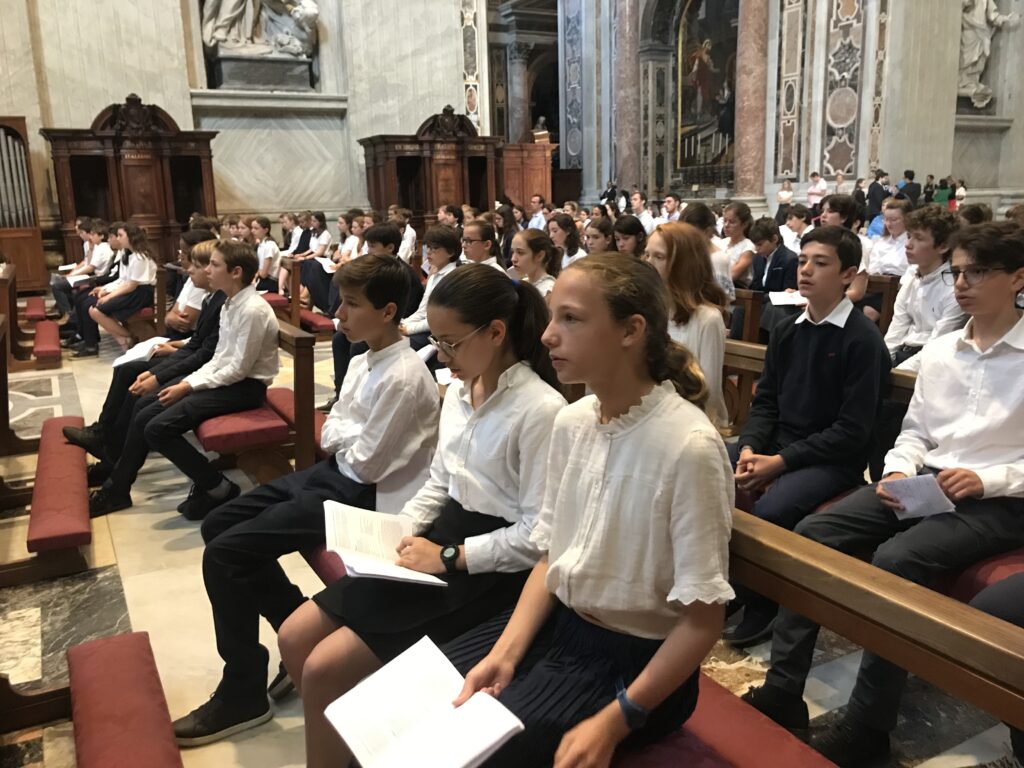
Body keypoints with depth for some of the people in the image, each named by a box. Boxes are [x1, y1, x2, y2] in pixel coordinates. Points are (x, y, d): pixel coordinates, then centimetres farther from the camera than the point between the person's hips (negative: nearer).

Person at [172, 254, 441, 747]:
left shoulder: (402, 378, -24)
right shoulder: (363, 360, 6)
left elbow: (366, 463, -21)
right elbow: (331, 434, 13)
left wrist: (344, 440, -4)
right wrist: (352, 438, -7)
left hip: (362, 495, -10)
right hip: (334, 472, 10)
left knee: (225, 554, -14)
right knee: (217, 525, 11)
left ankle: (243, 693, 4)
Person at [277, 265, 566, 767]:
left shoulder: (541, 410, -20)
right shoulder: (458, 391, 6)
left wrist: (449, 557, -18)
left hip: (491, 570, -8)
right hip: (441, 543, 9)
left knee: (324, 668, -14)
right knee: (294, 638, 4)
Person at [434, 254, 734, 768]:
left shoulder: (688, 446, -24)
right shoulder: (571, 422, -3)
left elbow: (702, 619, -18)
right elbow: (550, 556, 6)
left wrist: (615, 721, -19)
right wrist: (504, 652, -6)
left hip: (635, 657, -6)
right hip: (558, 624, 6)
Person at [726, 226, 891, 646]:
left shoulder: (863, 339, -11)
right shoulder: (786, 331, 9)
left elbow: (853, 431, -15)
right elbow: (766, 401, 9)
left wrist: (780, 462, -20)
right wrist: (749, 448, -11)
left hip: (834, 459, -6)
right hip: (776, 443, 7)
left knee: (768, 513, -32)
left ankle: (761, 606, -3)